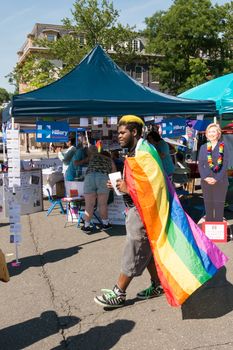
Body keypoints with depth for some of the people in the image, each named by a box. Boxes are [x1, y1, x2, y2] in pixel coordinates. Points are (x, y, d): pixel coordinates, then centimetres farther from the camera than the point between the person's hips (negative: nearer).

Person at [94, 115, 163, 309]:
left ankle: (119, 294, 9)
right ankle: (157, 285, 29)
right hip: (134, 208, 10)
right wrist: (120, 184, 6)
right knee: (146, 250, 17)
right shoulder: (133, 152, 14)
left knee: (133, 253, 0)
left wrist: (129, 188, -22)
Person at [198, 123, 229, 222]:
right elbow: (200, 165, 3)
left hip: (220, 181, -2)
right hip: (206, 181, 2)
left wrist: (217, 178, -15)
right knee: (208, 204, 8)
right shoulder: (203, 147, 6)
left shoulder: (223, 147, -1)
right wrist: (205, 177, -11)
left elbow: (225, 165, -6)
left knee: (219, 205, 2)